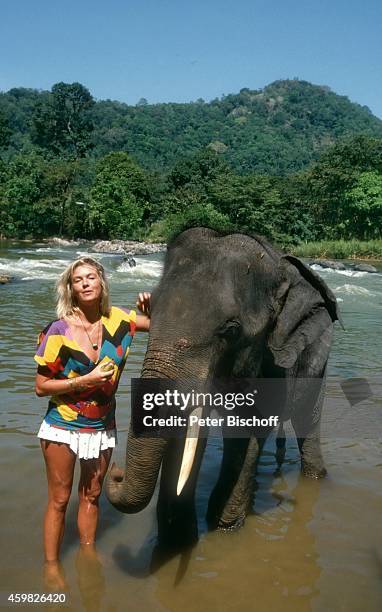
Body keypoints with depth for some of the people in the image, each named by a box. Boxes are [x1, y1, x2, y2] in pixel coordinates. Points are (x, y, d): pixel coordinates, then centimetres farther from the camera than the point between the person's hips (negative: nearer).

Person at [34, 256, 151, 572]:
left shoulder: (118, 320, -7)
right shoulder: (59, 331, -18)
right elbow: (41, 386, -13)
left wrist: (150, 308, -15)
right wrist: (84, 381, -23)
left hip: (103, 427, 4)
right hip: (63, 426, -3)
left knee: (92, 495, 19)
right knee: (60, 499, 8)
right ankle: (51, 564, 26)